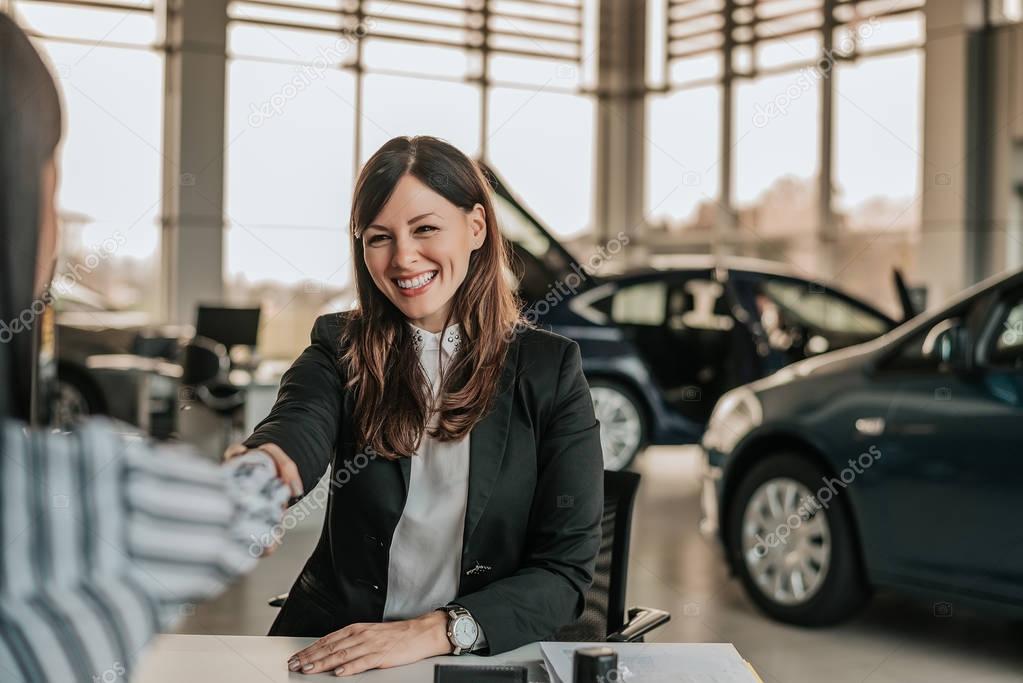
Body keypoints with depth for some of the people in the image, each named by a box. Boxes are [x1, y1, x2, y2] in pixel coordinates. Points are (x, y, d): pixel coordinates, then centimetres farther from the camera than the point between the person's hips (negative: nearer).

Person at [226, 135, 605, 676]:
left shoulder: (549, 370, 0)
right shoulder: (341, 350, 3)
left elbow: (566, 569, -3)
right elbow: (298, 429, -19)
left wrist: (434, 631, -17)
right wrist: (261, 469, -42)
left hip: (491, 655, -1)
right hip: (332, 646, 2)